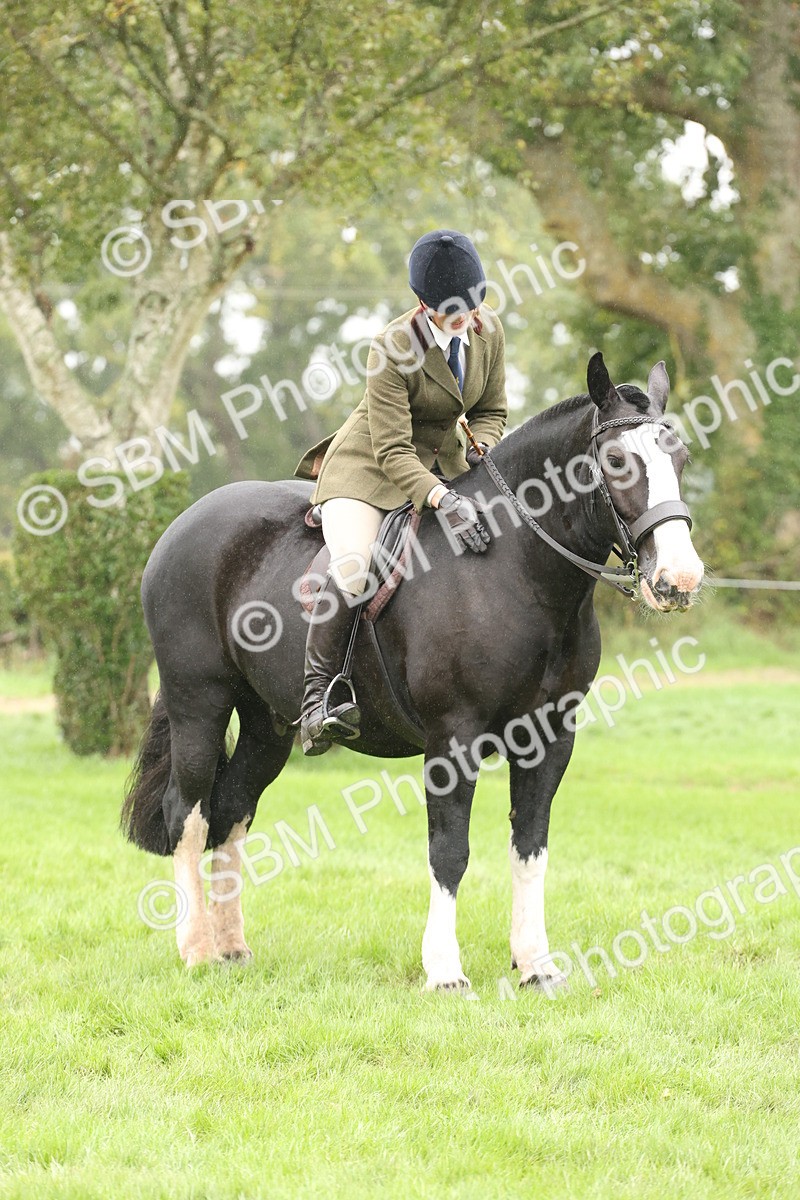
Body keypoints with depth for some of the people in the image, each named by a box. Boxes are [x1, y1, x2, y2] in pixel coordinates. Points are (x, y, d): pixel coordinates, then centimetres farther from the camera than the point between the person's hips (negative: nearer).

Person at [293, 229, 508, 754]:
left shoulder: (488, 330, -7)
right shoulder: (392, 350, -25)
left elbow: (492, 410, 7)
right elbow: (392, 452, -27)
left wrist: (481, 452, -15)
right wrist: (442, 500, -41)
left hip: (447, 462, 6)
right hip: (371, 467, -6)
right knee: (351, 569, -30)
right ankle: (318, 696, -25)